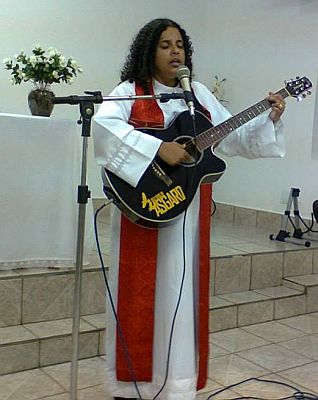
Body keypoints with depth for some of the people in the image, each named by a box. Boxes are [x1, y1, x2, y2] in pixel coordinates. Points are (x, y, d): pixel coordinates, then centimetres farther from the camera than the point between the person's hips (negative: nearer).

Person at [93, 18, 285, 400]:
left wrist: (268, 119, 2)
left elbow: (234, 137, 17)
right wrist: (158, 148, -28)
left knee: (181, 290, 9)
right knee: (141, 290, 3)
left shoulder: (200, 95, 14)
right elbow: (103, 125, -22)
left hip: (189, 212, 5)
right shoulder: (130, 91, -2)